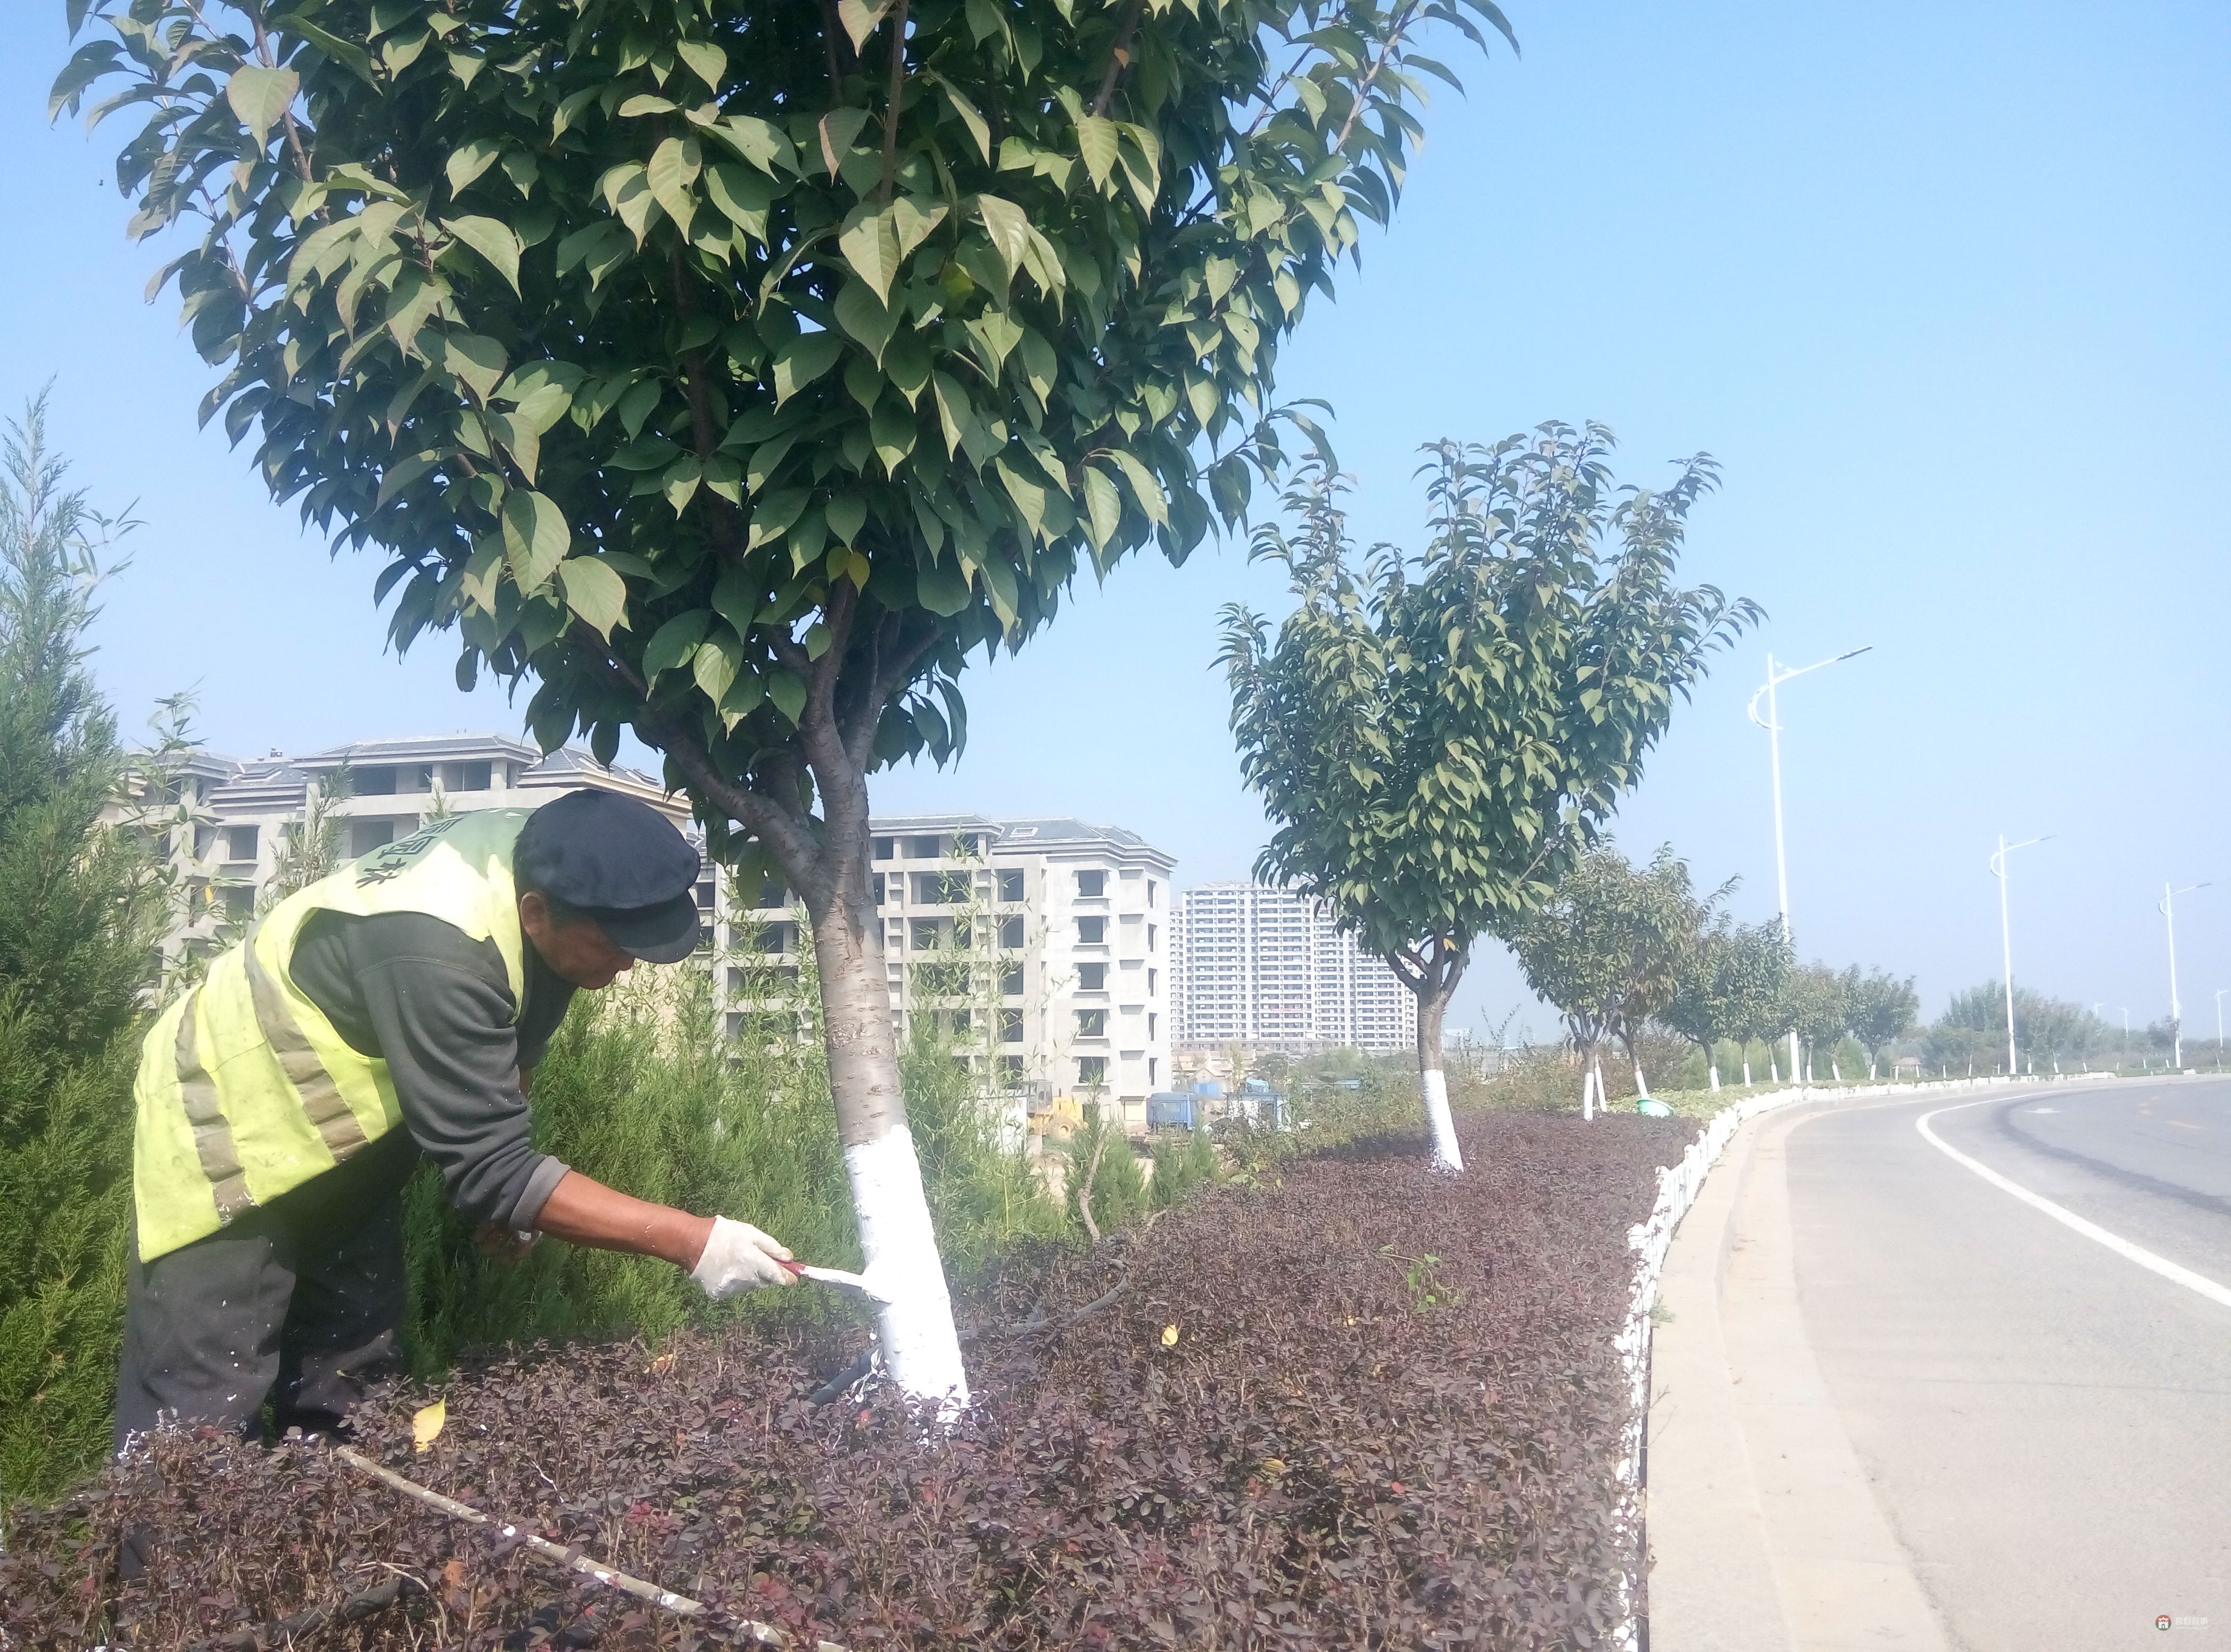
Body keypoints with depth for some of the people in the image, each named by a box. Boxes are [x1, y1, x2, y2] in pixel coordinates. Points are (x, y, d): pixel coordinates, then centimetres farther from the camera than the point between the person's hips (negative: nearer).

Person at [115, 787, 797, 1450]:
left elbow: (499, 1054, 6)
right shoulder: (436, 949, -38)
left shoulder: (543, 861, -14)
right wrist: (692, 1241, -36)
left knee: (341, 1409, 9)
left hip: (342, 1143, 8)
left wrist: (510, 1195, 1)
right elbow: (489, 1168, -35)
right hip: (228, 1129, -8)